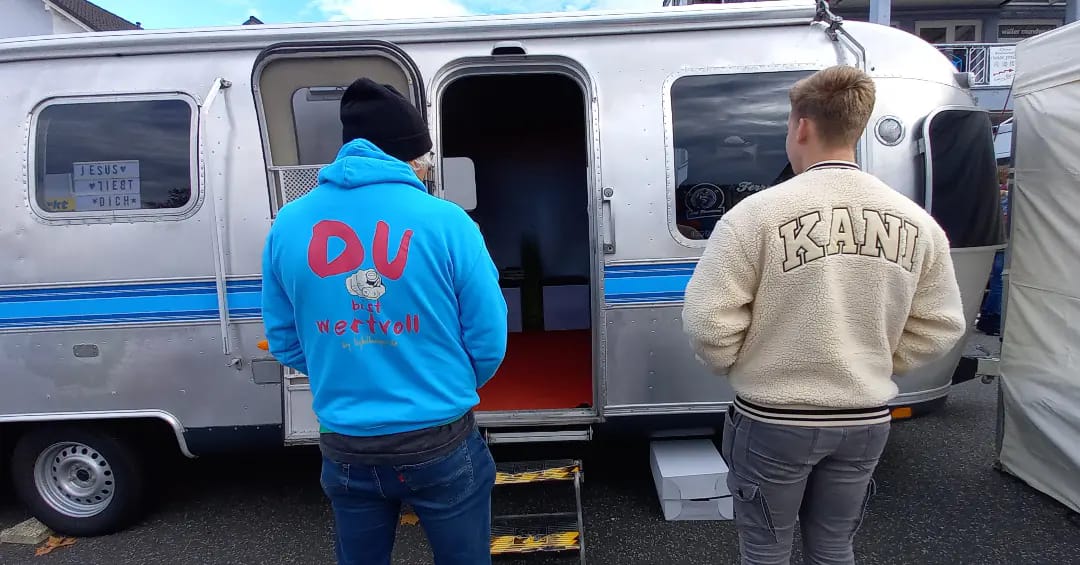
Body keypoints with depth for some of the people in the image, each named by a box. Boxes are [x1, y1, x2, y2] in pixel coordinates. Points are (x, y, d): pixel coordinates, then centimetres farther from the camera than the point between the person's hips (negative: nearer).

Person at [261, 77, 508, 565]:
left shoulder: (288, 225, -5)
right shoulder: (445, 221, -15)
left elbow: (284, 342, 4)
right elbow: (488, 341, -9)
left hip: (345, 448, 3)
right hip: (438, 442, -3)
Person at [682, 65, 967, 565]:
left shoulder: (758, 213, -19)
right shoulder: (916, 220, -1)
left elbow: (709, 321, -19)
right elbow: (940, 325, 5)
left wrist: (736, 367, 0)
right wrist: (872, 369, 14)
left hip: (774, 420, -5)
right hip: (866, 420, 5)